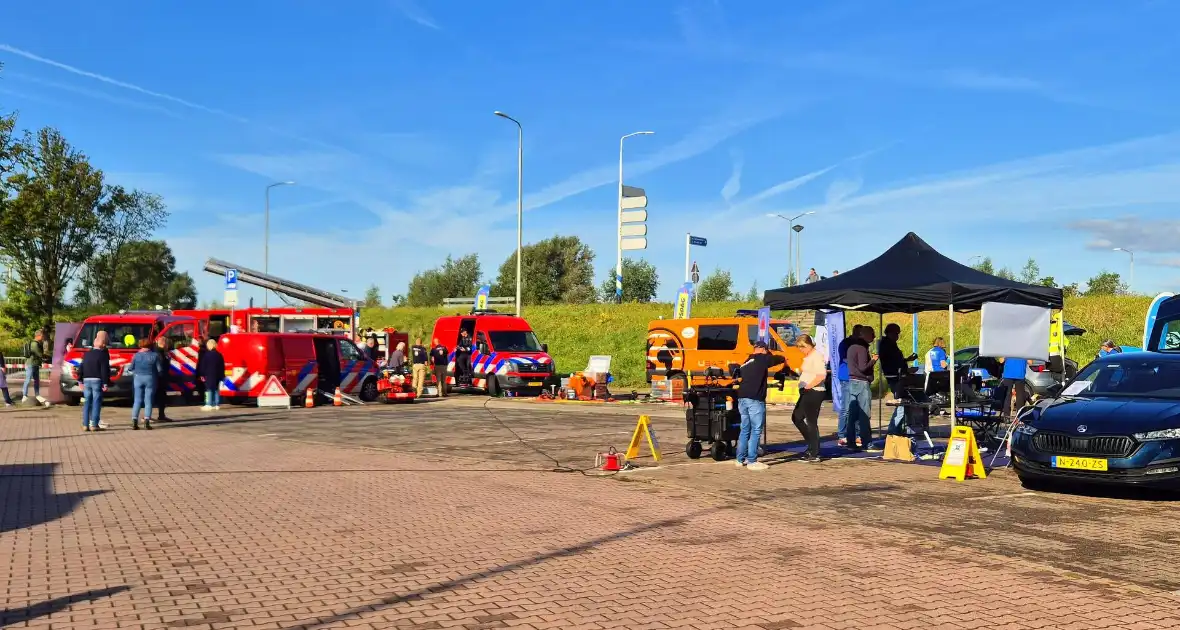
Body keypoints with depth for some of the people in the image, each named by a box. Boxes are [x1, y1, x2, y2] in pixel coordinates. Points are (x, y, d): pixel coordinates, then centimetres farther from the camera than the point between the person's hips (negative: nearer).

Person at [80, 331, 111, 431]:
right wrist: (105, 383, -12)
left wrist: (81, 381, 17)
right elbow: (104, 370, -12)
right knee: (96, 403, -4)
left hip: (86, 380, 6)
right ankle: (94, 425, -6)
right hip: (97, 381, -6)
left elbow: (81, 368, 14)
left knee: (87, 403, 9)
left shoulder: (87, 354, 13)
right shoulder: (103, 354, -7)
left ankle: (85, 425, 8)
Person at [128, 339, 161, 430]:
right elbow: (159, 369, -5)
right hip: (150, 379, -1)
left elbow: (131, 368, 3)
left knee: (137, 400, 7)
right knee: (148, 401, 3)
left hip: (138, 378, 1)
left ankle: (134, 422, 2)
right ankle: (147, 422, -3)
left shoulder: (137, 355, -1)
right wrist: (158, 375, 14)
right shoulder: (155, 355, -4)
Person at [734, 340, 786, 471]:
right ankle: (752, 461, -3)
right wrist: (784, 359, 31)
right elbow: (775, 359, 9)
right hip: (755, 399, -8)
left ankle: (740, 459, 18)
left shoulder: (746, 362, 21)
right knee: (756, 431, -3)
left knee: (744, 429, 15)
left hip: (742, 398, 8)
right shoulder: (762, 359, -1)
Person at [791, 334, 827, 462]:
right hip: (807, 393, 11)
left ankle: (814, 454, 2)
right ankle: (812, 444, 24)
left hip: (814, 393, -11)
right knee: (796, 417, 16)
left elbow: (821, 375, -25)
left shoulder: (817, 356, -14)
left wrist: (808, 386, -20)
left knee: (811, 422, -5)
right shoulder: (808, 356, 15)